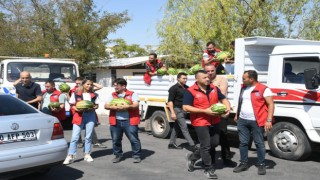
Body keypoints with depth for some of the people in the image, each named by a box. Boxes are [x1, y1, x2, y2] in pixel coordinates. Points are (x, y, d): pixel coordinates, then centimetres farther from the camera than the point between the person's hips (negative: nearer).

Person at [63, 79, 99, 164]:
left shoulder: (94, 95, 10)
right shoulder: (76, 94, 5)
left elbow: (96, 105, 11)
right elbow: (72, 105, 5)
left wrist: (92, 108, -10)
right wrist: (77, 109, -15)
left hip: (90, 116, 2)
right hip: (79, 116, -2)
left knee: (88, 136, 7)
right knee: (74, 137, -7)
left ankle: (87, 154, 18)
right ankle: (70, 156, -5)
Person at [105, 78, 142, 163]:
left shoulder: (132, 94, 3)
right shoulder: (112, 95, 13)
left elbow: (136, 105, -7)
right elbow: (106, 106, 3)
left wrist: (127, 106, -25)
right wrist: (115, 107, -16)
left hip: (129, 121, -4)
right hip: (116, 121, 4)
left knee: (134, 139, -3)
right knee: (116, 140, 10)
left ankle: (137, 155, 9)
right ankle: (118, 155, 26)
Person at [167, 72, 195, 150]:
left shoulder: (187, 88, 11)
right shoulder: (174, 88, -9)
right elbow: (170, 101, -13)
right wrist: (172, 112, -21)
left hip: (184, 110, 8)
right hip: (177, 109, -8)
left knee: (177, 127, 14)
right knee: (184, 127, -8)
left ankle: (172, 143, 24)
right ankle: (192, 145, -10)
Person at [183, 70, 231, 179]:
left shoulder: (214, 88, 4)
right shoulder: (190, 91, -12)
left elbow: (223, 99, 16)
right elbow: (185, 108, -17)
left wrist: (228, 108, -8)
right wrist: (205, 111, -21)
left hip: (214, 122, 6)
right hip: (200, 123, -6)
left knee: (214, 143, 14)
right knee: (206, 146, 0)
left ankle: (192, 157, 32)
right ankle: (209, 169, 16)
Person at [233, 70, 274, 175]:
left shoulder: (263, 89, -11)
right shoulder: (243, 88, 11)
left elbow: (271, 104, -12)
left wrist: (269, 120, -18)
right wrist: (237, 115, 22)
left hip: (256, 122, -6)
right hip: (242, 120, 6)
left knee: (259, 143, 4)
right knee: (243, 143, 10)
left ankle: (261, 165, 17)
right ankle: (243, 163, 21)